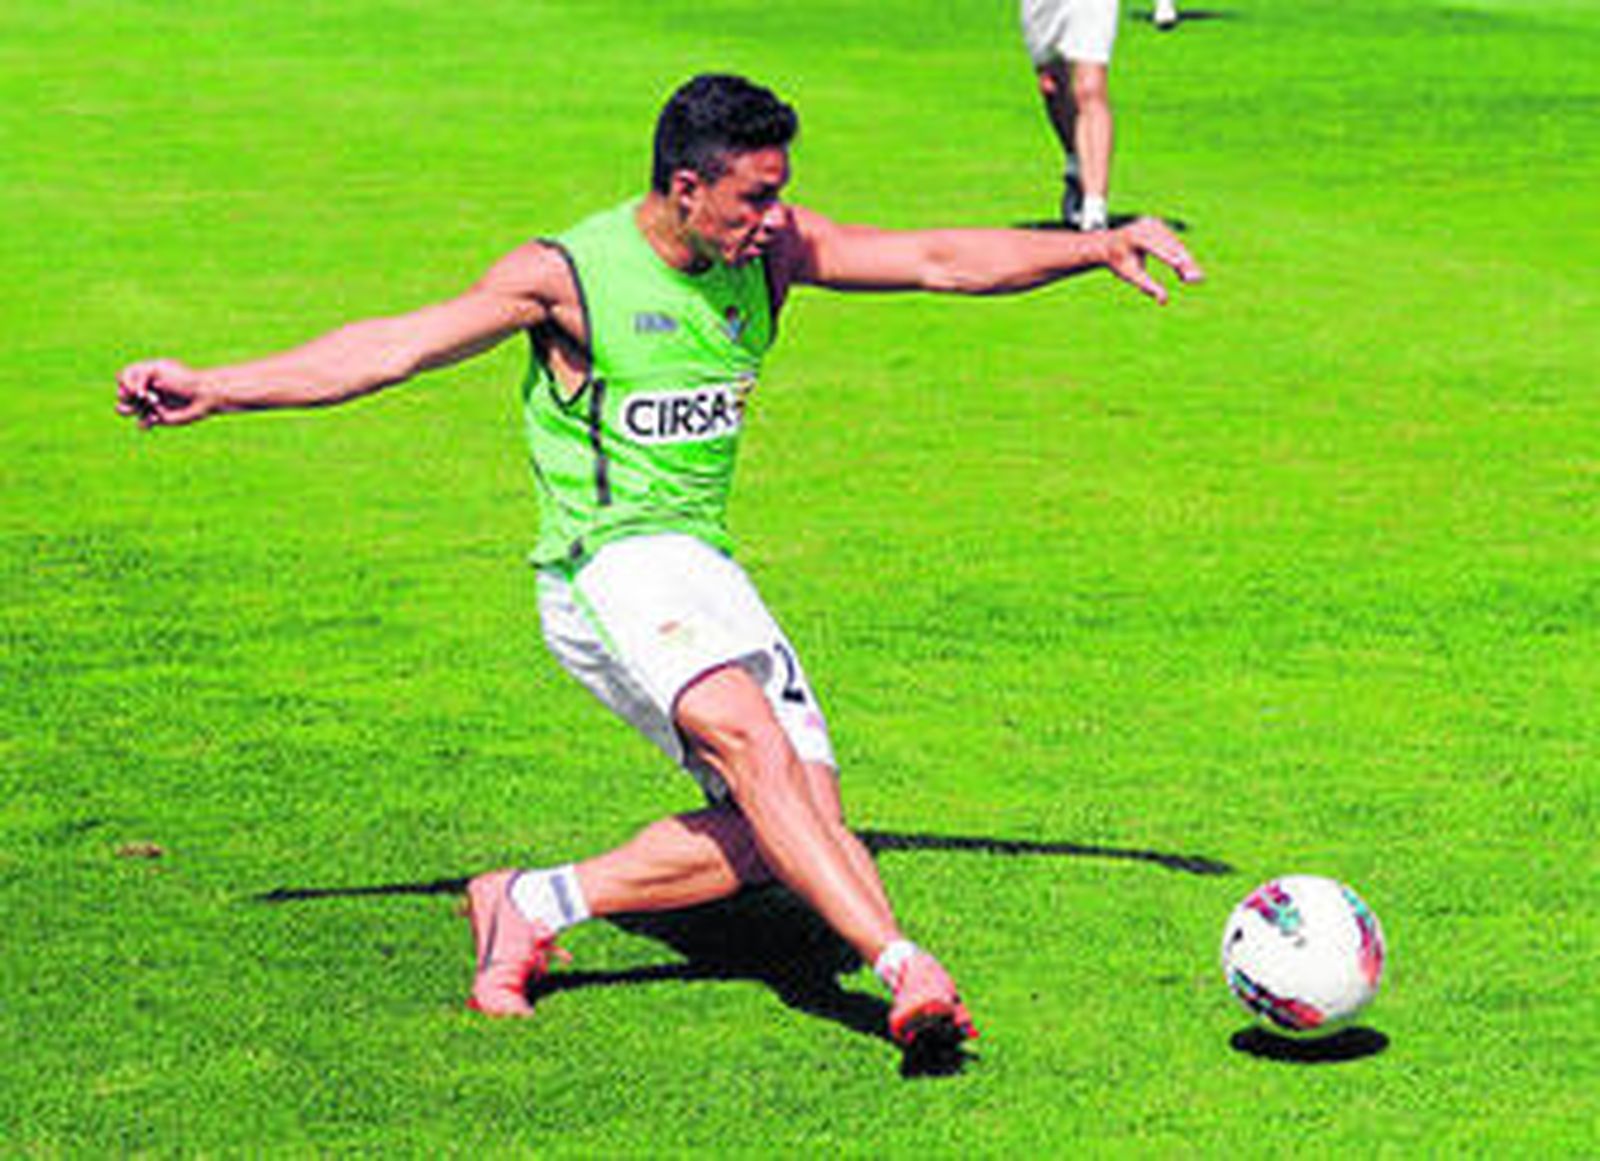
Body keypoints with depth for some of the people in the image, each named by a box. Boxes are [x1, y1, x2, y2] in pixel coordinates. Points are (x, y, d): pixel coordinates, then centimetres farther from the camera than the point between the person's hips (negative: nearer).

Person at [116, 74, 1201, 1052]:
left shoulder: (774, 251, 7)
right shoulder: (566, 274, -8)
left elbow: (938, 260, 10)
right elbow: (397, 346, -10)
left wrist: (1100, 245, 4)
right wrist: (215, 390, -17)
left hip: (708, 572, 7)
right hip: (611, 565, -7)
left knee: (779, 830, -6)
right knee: (748, 734, -31)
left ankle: (534, 903, 5)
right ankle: (905, 967, -39)